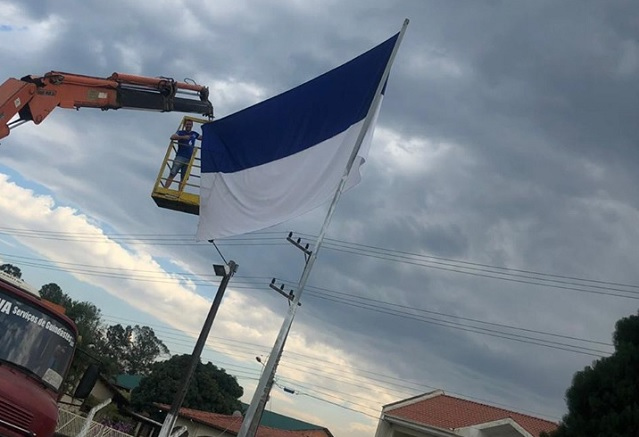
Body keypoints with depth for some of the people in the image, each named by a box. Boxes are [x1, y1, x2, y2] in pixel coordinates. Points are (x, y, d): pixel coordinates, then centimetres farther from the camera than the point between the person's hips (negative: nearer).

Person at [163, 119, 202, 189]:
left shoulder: (194, 134, 19)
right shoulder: (181, 132, 6)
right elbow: (172, 137, -12)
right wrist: (183, 137, -24)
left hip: (189, 159, 4)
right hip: (180, 157, -4)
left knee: (183, 178, 1)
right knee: (172, 174, -12)